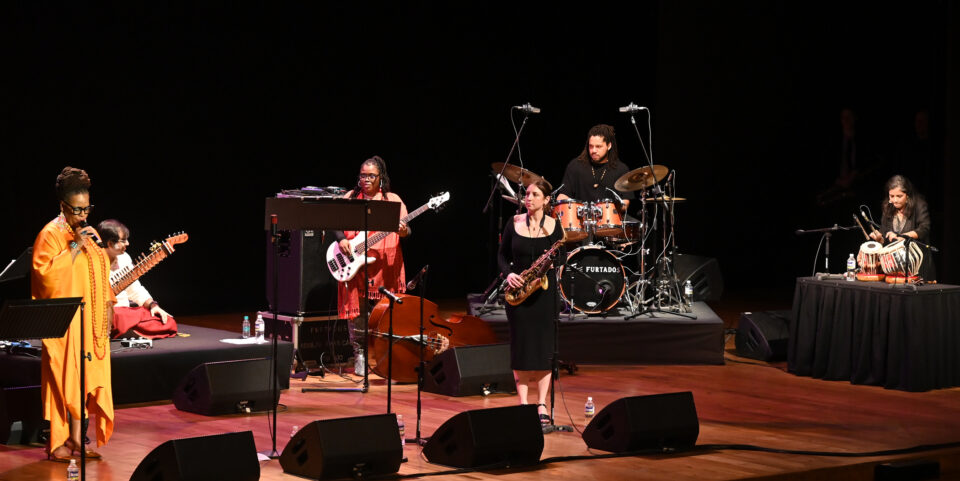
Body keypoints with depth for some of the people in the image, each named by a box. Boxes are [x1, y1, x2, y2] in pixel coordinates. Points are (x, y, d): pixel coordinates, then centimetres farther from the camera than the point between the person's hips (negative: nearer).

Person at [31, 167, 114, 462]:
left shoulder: (90, 233, 14)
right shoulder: (50, 235, -8)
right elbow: (45, 274, -19)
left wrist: (108, 305, 14)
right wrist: (74, 247, -20)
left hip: (92, 321, 7)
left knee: (86, 378, 5)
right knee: (63, 378, -7)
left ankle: (76, 438, 11)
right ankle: (56, 443, -2)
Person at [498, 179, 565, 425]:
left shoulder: (554, 226, -2)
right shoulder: (514, 224, 0)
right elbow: (502, 254, 7)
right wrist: (508, 273, -10)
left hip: (544, 293, -1)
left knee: (544, 348, 0)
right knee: (520, 347, 1)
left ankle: (542, 405, 7)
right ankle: (523, 404, 8)